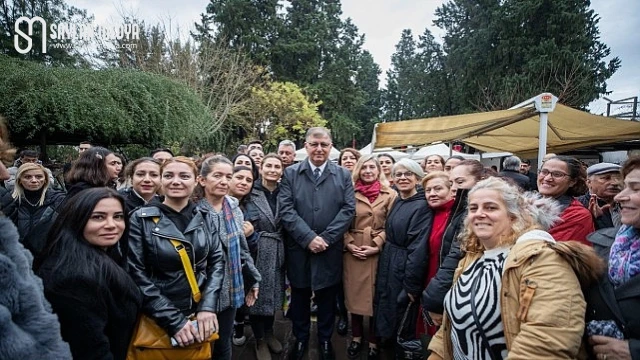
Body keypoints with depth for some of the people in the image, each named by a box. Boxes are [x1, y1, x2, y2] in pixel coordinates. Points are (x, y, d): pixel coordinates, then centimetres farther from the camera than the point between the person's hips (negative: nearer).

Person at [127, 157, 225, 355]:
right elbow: (136, 275, -13)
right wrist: (173, 320, -16)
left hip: (200, 316, 3)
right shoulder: (141, 219, -9)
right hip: (157, 321, -3)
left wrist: (208, 306, -12)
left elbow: (217, 260, 0)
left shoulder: (204, 216, 0)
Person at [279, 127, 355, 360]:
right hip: (298, 249, 0)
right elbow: (286, 210, -9)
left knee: (327, 298, 15)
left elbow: (348, 209, -5)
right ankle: (300, 339, 36)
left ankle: (325, 340, 35)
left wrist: (326, 238, -14)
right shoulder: (290, 173, 0)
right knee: (299, 297, 15)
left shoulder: (343, 175, 2)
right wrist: (308, 238, -18)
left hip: (330, 250, 1)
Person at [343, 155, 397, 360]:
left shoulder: (390, 195, -2)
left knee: (376, 296, 8)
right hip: (353, 252, 2)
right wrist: (349, 244, -7)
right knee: (354, 294, 11)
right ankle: (356, 337, 30)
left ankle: (373, 342, 25)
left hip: (378, 252, -2)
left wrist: (377, 245, -12)